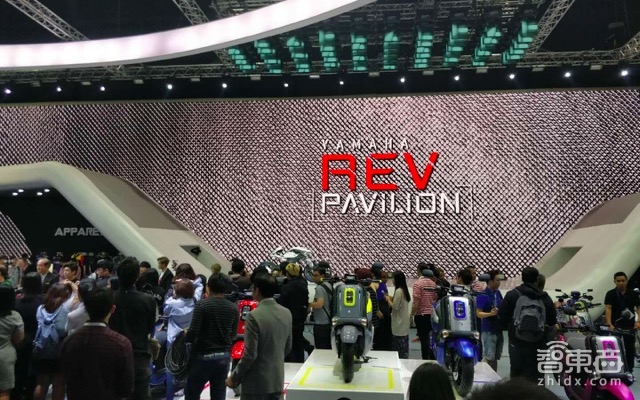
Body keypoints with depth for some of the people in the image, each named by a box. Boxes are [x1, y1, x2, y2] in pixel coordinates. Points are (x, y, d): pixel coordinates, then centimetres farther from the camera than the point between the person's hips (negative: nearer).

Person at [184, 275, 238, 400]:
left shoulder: (202, 305, -12)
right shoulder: (233, 308, 1)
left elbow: (193, 332, -16)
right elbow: (233, 335, 4)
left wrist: (186, 337, 5)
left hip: (203, 356, -4)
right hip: (224, 356, 4)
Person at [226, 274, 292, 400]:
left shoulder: (254, 316, -19)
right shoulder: (286, 313, 1)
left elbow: (250, 355, -18)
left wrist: (234, 377, -6)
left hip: (257, 381, -6)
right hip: (278, 379, 6)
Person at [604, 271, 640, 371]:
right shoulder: (610, 294, -3)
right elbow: (608, 308, -12)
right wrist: (609, 324, -24)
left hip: (629, 326, 2)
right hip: (615, 325, -2)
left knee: (630, 349, 6)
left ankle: (629, 371, 16)